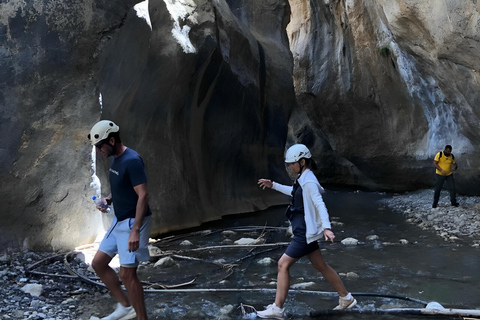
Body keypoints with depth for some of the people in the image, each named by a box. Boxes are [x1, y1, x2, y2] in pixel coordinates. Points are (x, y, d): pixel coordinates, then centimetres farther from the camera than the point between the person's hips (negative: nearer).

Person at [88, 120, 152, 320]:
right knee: (98, 263, 13)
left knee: (127, 274, -7)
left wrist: (135, 230, -29)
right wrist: (107, 200, 3)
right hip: (119, 221, 10)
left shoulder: (132, 161, -21)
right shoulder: (116, 159, 8)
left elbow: (143, 195, -25)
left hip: (133, 222, -10)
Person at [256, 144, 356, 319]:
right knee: (320, 266, 17)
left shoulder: (308, 181, -20)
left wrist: (326, 227, -41)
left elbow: (320, 205, -30)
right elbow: (295, 192, 29)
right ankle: (346, 298, 30)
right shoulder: (303, 178, 9)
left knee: (283, 264, -5)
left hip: (305, 232, -10)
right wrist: (274, 185, 29)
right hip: (305, 230, 10)